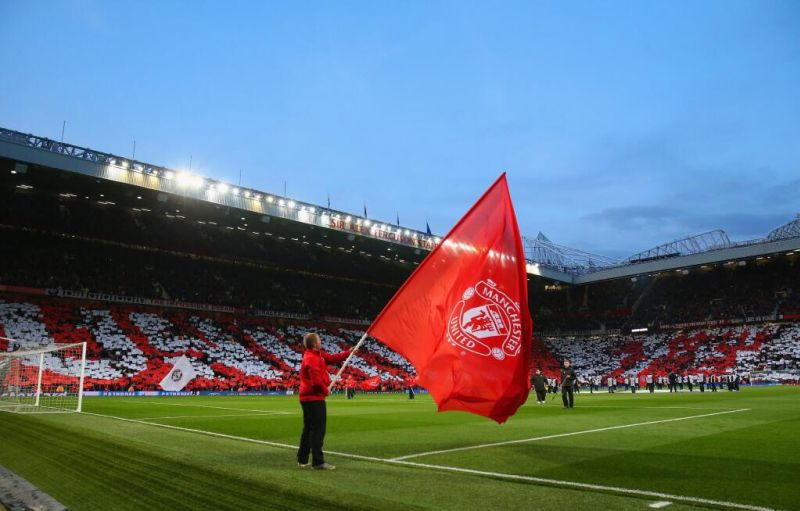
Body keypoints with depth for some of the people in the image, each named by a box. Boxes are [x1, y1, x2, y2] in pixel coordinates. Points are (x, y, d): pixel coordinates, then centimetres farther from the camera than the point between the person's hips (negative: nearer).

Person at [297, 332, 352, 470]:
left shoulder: (317, 355, 11)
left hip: (307, 398, 11)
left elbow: (332, 358, 15)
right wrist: (325, 390, -9)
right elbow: (316, 381, -25)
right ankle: (318, 462, -3)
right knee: (318, 430, -6)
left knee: (308, 429, 17)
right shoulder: (312, 358, -20)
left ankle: (302, 459, 25)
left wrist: (348, 352, 13)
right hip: (314, 398, -11)